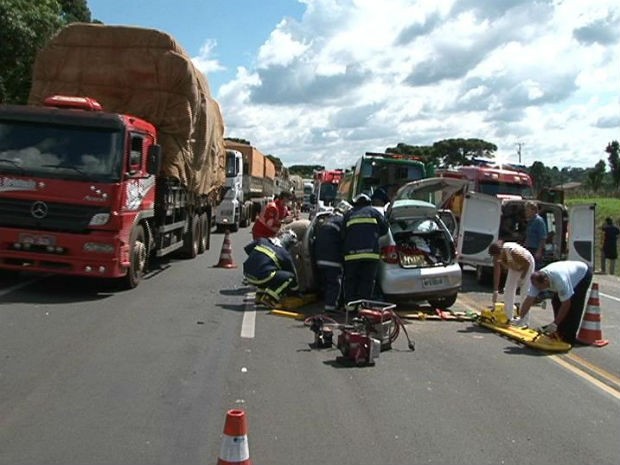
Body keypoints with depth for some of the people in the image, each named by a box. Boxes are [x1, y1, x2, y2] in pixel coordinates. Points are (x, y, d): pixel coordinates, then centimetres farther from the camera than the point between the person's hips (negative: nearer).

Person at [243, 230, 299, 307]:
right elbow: (292, 273, 15)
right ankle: (269, 298, -6)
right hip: (261, 278, -7)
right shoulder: (285, 254, 6)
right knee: (290, 277, 3)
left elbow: (247, 248, 20)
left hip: (247, 274, 7)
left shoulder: (262, 241, 15)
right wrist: (296, 289, 30)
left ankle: (260, 294, 24)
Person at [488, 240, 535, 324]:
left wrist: (522, 277, -18)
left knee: (525, 293, -10)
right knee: (508, 291, 3)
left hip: (526, 265, -6)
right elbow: (496, 273, -16)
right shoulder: (497, 256, -23)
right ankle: (507, 317, 14)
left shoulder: (513, 251, -41)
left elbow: (527, 263, -26)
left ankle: (524, 321, -7)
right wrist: (495, 291, -17)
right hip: (515, 266, 6)